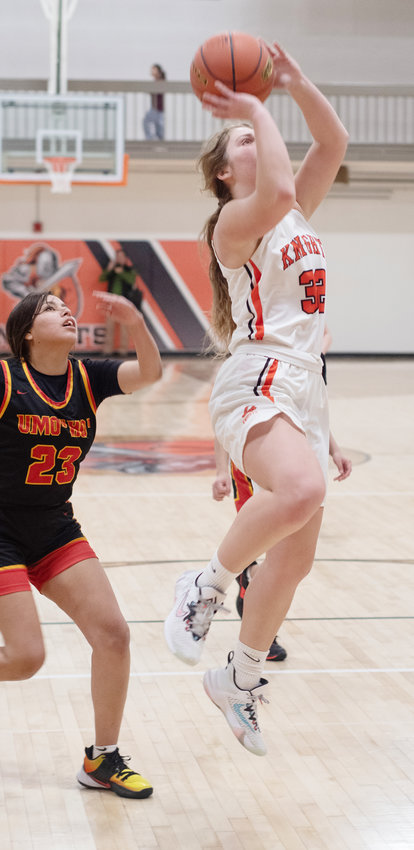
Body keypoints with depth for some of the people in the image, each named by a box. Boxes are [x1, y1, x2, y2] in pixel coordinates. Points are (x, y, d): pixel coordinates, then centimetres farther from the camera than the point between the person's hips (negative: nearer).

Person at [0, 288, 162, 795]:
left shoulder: (87, 378, -1)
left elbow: (149, 373, -13)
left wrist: (136, 324, -29)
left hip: (55, 530, 6)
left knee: (112, 634, -4)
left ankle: (102, 761, 11)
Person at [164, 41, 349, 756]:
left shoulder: (299, 212, 20)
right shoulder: (234, 221, -4)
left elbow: (334, 142, 14)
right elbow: (275, 193, -26)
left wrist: (294, 82, 5)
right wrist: (258, 111, -14)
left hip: (305, 387, 8)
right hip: (259, 380, -8)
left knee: (295, 556, 7)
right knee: (301, 491, -38)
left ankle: (240, 679, 20)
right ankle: (206, 586, -16)